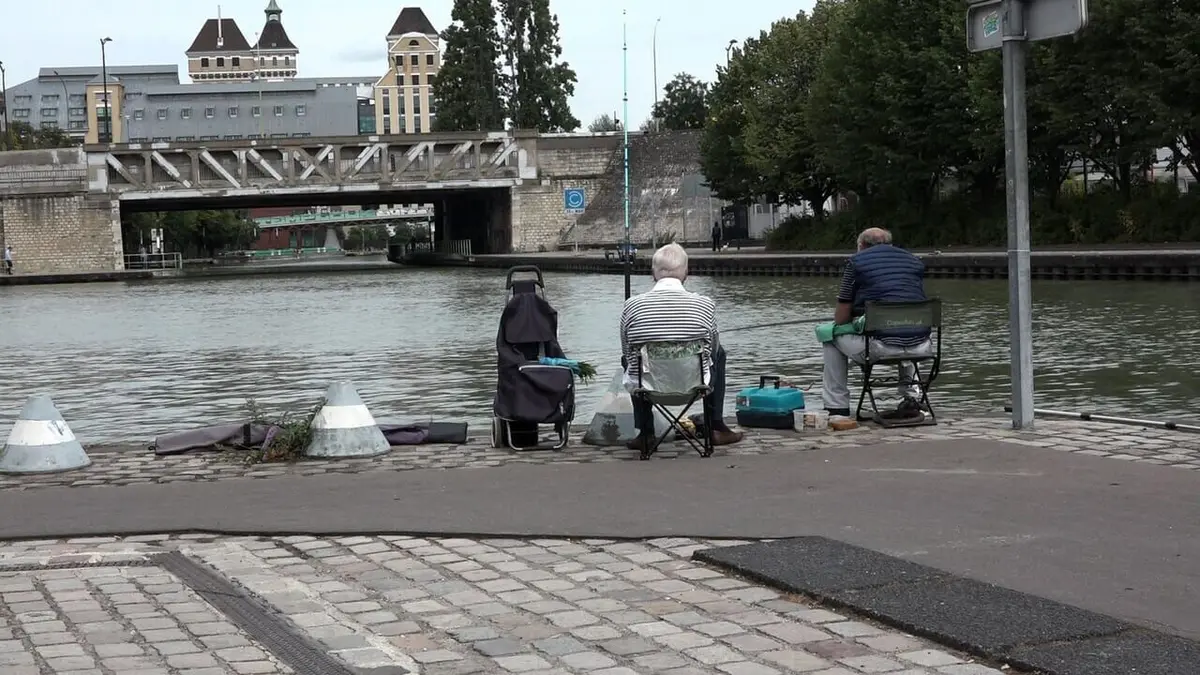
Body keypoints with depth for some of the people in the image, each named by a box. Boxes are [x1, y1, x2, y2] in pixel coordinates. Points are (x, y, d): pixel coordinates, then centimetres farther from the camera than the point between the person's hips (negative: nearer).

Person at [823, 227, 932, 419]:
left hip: (881, 347, -5)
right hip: (921, 349, 5)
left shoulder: (857, 261, 6)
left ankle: (837, 409, 21)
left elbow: (841, 318, 6)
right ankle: (911, 395, 25)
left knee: (832, 336, 23)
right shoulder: (915, 261, 19)